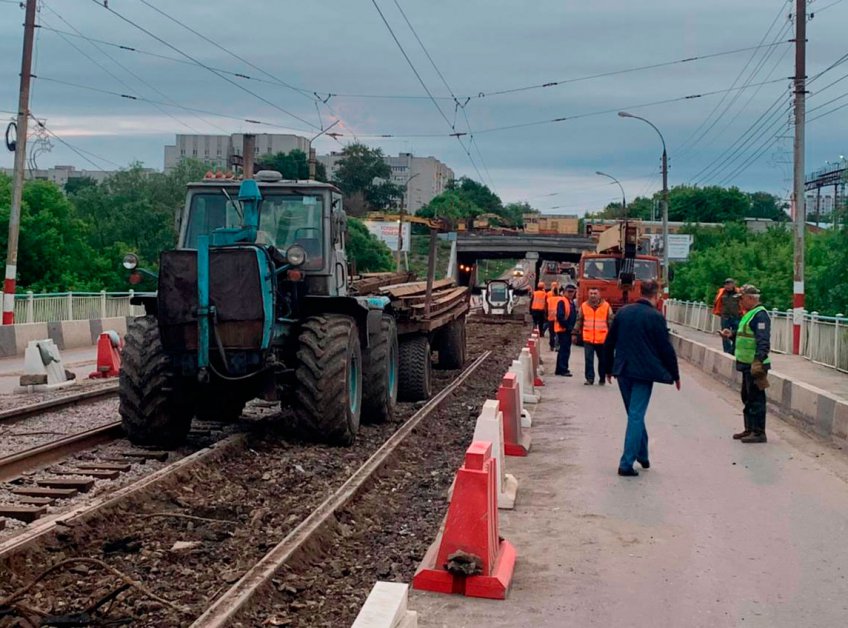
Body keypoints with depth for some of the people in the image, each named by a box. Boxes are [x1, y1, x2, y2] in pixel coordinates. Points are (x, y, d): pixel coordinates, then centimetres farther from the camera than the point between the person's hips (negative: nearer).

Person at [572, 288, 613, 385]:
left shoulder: (606, 306, 2)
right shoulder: (583, 306, 5)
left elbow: (611, 322, 5)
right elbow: (579, 321, 11)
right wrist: (575, 333, 8)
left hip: (602, 339, 0)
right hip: (588, 339, 0)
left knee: (602, 360, 9)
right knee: (588, 359, -5)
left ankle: (602, 379, 22)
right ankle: (589, 378, 0)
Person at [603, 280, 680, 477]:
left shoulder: (622, 312, 5)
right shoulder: (656, 317, -10)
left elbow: (609, 343, 10)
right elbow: (666, 348, -8)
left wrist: (609, 368, 22)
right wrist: (675, 375, 4)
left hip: (623, 371, 5)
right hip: (644, 372, -5)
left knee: (634, 414, 19)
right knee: (637, 415, -3)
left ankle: (642, 455, 30)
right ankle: (627, 463, -7)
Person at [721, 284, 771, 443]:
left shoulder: (760, 315, -16)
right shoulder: (750, 314, 17)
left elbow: (763, 340, -25)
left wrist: (759, 360, -33)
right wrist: (732, 334, 13)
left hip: (755, 365, -11)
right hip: (747, 364, 11)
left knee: (756, 398, -6)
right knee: (747, 397, 18)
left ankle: (759, 433, -1)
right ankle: (750, 429, 27)